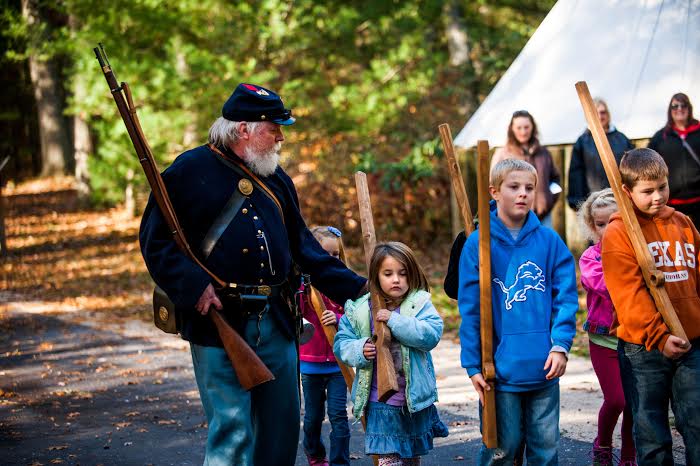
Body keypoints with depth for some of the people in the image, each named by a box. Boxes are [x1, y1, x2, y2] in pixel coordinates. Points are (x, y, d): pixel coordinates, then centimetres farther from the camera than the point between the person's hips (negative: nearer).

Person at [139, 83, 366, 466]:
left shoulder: (275, 178, 15)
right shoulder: (191, 170, -5)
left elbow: (302, 245, 19)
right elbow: (154, 239, -8)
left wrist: (354, 289, 13)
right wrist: (192, 287, -20)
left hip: (275, 322, 6)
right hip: (218, 323, -6)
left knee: (282, 428, 11)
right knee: (232, 431, -5)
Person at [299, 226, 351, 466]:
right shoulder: (302, 282, -6)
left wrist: (338, 318, -19)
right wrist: (299, 289, -27)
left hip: (338, 361, 0)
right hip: (310, 362, 0)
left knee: (338, 414, -4)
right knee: (313, 415, 14)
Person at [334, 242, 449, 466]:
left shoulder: (420, 304, -6)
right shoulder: (360, 309, -2)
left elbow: (432, 334, -21)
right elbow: (341, 342, 3)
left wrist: (395, 320, -27)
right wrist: (359, 350, -18)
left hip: (415, 399, 1)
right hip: (381, 403, -1)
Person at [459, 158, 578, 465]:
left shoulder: (549, 241, 1)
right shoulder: (478, 244, -5)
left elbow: (566, 296, 1)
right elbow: (470, 309, -4)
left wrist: (561, 345, -10)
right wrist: (473, 365, -6)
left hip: (544, 368, 2)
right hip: (500, 368, -2)